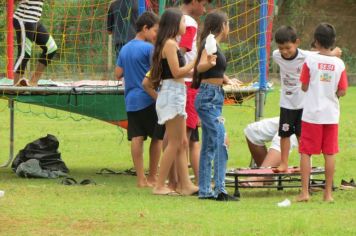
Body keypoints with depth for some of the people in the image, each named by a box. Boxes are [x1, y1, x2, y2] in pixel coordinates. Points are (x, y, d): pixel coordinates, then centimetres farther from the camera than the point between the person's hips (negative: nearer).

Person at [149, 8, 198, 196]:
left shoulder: (172, 44, 17)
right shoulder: (170, 44, -12)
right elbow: (177, 72, -16)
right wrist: (195, 63, -7)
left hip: (176, 95, 10)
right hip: (172, 94, -10)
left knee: (182, 143, 9)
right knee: (174, 143, -7)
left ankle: (185, 184, 8)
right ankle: (160, 186, -5)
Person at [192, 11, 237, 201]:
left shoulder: (214, 45, 16)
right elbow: (200, 66, -29)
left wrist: (226, 79, 45)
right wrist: (210, 63, -49)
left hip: (213, 98, 10)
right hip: (209, 97, -10)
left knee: (209, 146, 10)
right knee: (220, 142, -17)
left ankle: (205, 190, 13)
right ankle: (220, 189, -23)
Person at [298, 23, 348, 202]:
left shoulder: (310, 60, -8)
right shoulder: (339, 64, -2)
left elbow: (304, 87, -3)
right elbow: (342, 91, 0)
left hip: (311, 114, -2)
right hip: (331, 114, 2)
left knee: (306, 153, 3)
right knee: (330, 154, 7)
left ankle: (305, 192, -3)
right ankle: (328, 193, 9)